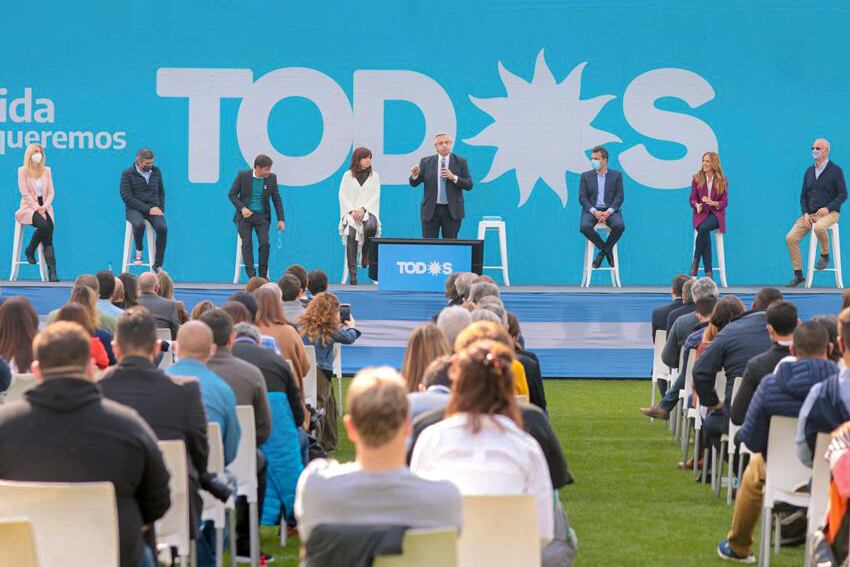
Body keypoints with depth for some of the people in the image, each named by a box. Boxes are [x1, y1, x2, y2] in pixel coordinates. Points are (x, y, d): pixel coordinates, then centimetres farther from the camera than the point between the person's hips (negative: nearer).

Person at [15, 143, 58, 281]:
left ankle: (52, 272, -29)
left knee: (48, 235, -20)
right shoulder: (22, 171, 1)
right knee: (44, 225, -34)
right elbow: (25, 193, -7)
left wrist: (44, 206, -10)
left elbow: (51, 192, 8)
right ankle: (30, 250, -11)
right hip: (29, 207, -3)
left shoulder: (46, 171, 13)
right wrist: (37, 208, -16)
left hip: (45, 207, 3)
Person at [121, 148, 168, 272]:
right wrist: (148, 209, -16)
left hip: (154, 208, 3)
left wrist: (161, 209, 2)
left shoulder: (156, 172, 12)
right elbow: (127, 197, -10)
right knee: (139, 224, -38)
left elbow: (161, 193, 21)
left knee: (162, 228, -28)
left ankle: (157, 265, -22)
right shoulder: (127, 174, -2)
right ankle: (138, 250, -8)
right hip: (134, 209, -3)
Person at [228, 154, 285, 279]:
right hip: (245, 215, -1)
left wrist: (280, 219, -4)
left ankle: (263, 275, 0)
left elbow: (276, 199, 3)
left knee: (264, 243, -13)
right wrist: (242, 208, -16)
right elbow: (232, 194, -2)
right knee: (247, 243, -11)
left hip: (262, 216, 1)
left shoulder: (271, 178, -2)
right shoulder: (243, 175, -8)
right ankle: (251, 276, -11)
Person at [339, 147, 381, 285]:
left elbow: (375, 196, 4)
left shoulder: (374, 175, 11)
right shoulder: (348, 175, 9)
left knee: (370, 227, -35)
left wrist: (363, 209, -10)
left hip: (368, 211, 0)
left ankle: (365, 255, -6)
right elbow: (343, 196, 5)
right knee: (351, 236, -24)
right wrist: (352, 211, -10)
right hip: (351, 211, 0)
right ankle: (352, 275, -23)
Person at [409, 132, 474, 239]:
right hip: (431, 210, 0)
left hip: (452, 211, 0)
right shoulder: (426, 162, 6)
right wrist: (415, 174, -16)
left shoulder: (460, 162, 3)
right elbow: (414, 183, 6)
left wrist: (453, 177, -16)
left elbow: (469, 185, -1)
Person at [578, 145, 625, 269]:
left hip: (610, 210, -1)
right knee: (585, 227, -32)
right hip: (591, 210, 1)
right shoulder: (586, 176, 9)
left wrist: (608, 212, -16)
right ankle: (607, 250, -9)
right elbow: (582, 198, 2)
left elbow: (619, 197, 1)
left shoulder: (616, 175, 7)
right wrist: (594, 212, -16)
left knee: (619, 226, -32)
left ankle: (603, 252, -7)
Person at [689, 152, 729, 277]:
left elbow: (724, 202, 2)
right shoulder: (697, 178, 5)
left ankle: (695, 262, -22)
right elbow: (692, 199, 7)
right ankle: (708, 271, -27)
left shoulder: (722, 181, 2)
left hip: (716, 213, -1)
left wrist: (713, 203, -19)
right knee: (705, 233, -31)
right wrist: (697, 205, -17)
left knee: (703, 228, -35)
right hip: (701, 214, 1)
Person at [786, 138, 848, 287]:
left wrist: (828, 208, -18)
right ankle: (798, 275, -3)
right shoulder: (809, 171, 14)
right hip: (810, 214, 6)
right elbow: (803, 195, 15)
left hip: (829, 213, -6)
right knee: (790, 238, -11)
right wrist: (805, 213, -2)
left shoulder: (836, 170, -2)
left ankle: (825, 256, -13)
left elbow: (843, 195, -5)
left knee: (819, 227, -40)